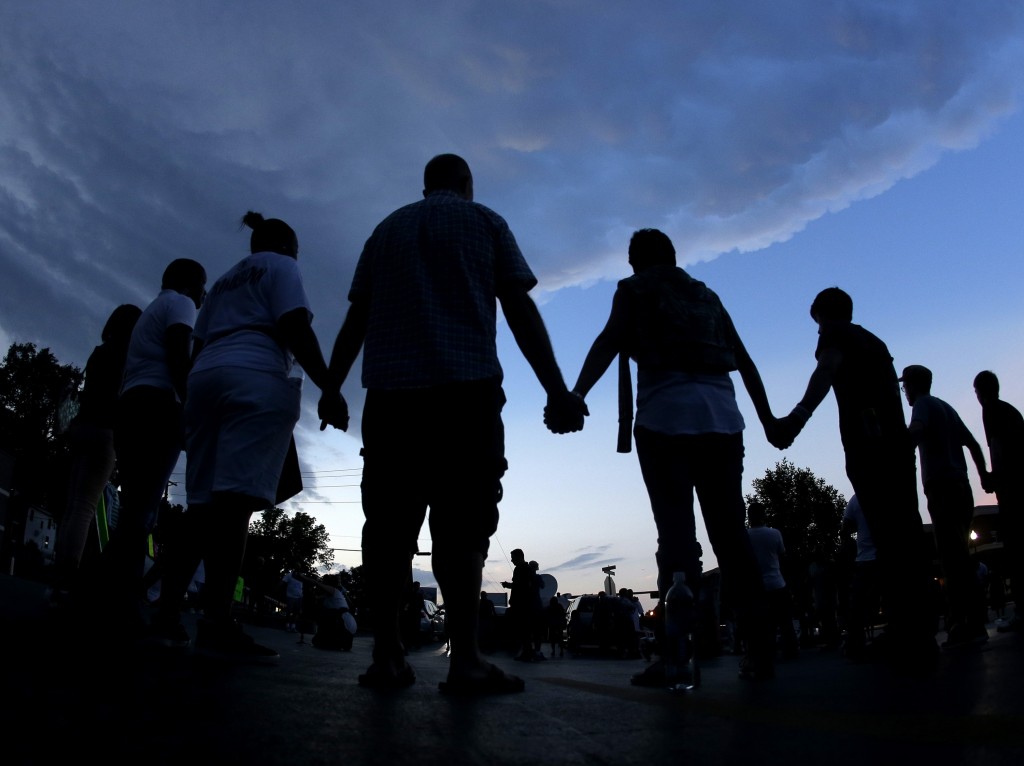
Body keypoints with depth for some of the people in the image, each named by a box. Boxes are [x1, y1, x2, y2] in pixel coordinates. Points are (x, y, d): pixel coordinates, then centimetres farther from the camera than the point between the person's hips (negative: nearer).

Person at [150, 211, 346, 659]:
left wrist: (195, 404, 26)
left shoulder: (224, 281, 33)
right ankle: (217, 622, -24)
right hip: (257, 378, -7)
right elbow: (295, 328, -5)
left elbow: (198, 347, 26)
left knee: (204, 501, 6)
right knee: (237, 496, -17)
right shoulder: (282, 267, 13)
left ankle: (167, 613, 3)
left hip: (205, 378, 8)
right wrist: (329, 388, -12)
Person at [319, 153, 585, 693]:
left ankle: (386, 655, 2)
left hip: (390, 390, 3)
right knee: (461, 523, -6)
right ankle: (464, 659, -10)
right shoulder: (485, 222, 14)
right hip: (466, 387, -3)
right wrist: (557, 390, 0)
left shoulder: (387, 228, 22)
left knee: (389, 523, 3)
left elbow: (355, 321, 17)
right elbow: (521, 311, 3)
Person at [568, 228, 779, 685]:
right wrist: (766, 417, 34)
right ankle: (760, 647, 6)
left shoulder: (636, 288, 13)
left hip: (666, 416, -4)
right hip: (722, 417, 4)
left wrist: (576, 395, -17)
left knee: (677, 532, -8)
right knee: (730, 532, 6)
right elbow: (743, 360, 27)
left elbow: (609, 341, -6)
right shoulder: (706, 295, 26)